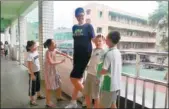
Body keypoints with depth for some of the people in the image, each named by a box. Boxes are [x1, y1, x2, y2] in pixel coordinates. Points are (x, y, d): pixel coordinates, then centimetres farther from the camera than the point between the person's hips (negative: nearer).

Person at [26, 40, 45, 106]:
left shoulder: (36, 52, 0)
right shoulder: (29, 55, -24)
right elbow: (29, 66, -24)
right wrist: (32, 74, -22)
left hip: (37, 71, 8)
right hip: (32, 72, -8)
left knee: (38, 83, 23)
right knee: (32, 85, 4)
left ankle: (38, 95, 43)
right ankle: (32, 100, 19)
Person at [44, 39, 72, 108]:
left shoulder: (54, 50, 1)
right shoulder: (48, 52, -22)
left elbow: (62, 53, 13)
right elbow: (51, 63, -29)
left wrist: (69, 57, 13)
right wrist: (60, 62, -21)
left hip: (54, 70, 8)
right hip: (49, 70, -8)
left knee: (59, 82, 18)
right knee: (49, 87, 2)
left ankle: (59, 97, 38)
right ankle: (48, 103, 17)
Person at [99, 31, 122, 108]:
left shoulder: (109, 53, -20)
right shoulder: (118, 53, 5)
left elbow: (104, 71, -20)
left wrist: (99, 72, -1)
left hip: (109, 85, -8)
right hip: (116, 84, 8)